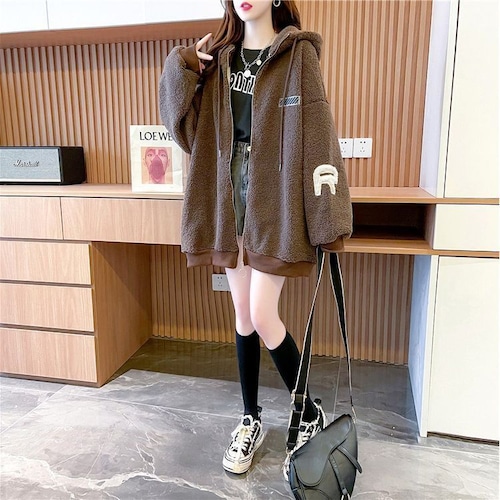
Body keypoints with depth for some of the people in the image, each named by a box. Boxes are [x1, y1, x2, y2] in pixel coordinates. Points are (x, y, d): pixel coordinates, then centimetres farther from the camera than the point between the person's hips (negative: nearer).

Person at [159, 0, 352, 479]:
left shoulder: (298, 53, -1)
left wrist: (328, 218, -16)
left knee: (262, 316, -7)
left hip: (275, 202, -5)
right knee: (243, 315, 10)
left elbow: (318, 133, -10)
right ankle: (251, 419, 28)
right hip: (231, 200, 5)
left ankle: (310, 416, 18)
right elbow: (185, 125, 8)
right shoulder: (219, 58, 13)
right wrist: (180, 69, -4)